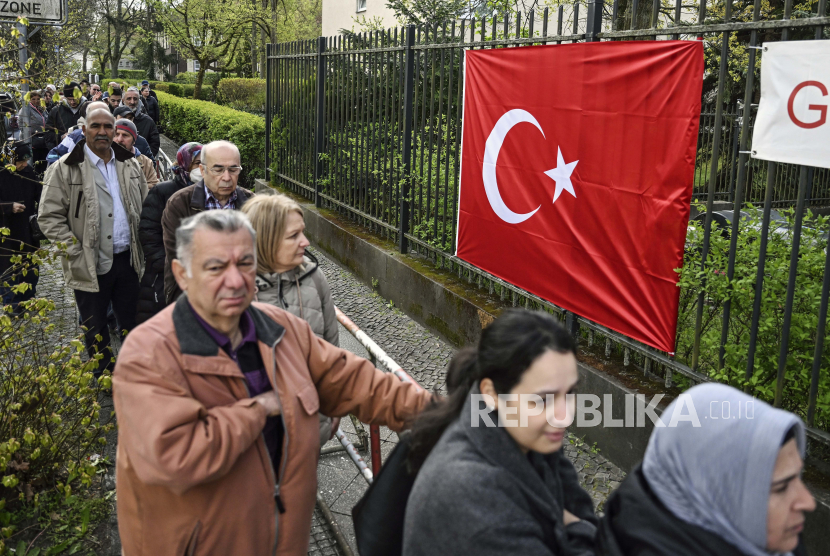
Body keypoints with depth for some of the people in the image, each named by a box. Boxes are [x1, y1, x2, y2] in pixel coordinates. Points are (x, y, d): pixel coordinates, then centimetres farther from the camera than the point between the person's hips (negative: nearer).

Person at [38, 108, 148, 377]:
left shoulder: (130, 164, 7)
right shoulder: (65, 168, -8)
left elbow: (145, 207, 16)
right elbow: (49, 216, -9)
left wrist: (142, 246, 6)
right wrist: (76, 253, -14)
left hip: (128, 259, 4)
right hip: (91, 265, -3)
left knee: (132, 322, 15)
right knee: (95, 328, 11)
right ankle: (104, 376, 29)